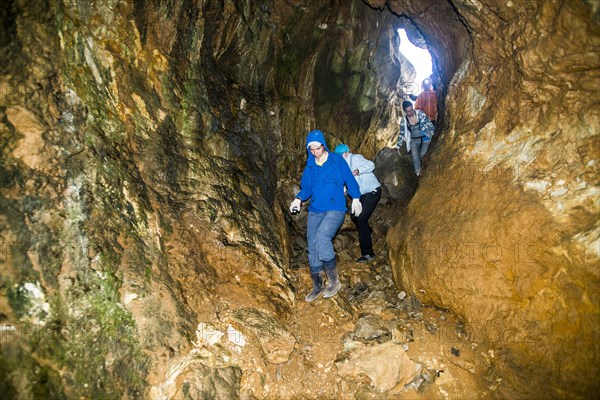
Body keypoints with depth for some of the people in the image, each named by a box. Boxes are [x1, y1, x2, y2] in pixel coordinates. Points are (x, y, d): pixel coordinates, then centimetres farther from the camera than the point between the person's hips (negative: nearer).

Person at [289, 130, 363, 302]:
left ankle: (334, 281, -11)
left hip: (335, 209, -5)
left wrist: (355, 198, -2)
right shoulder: (309, 165, 9)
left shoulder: (337, 160, -2)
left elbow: (350, 180, 4)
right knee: (312, 248, 3)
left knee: (321, 238, -27)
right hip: (315, 211, 5)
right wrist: (298, 199, -1)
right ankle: (317, 287, 18)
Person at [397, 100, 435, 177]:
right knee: (416, 159, -6)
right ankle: (418, 174, 7)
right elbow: (401, 134, 4)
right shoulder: (404, 120, -4)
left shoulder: (420, 113, -9)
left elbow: (429, 123, -3)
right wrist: (398, 146, 3)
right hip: (414, 141, 1)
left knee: (423, 156, -14)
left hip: (425, 139, -1)